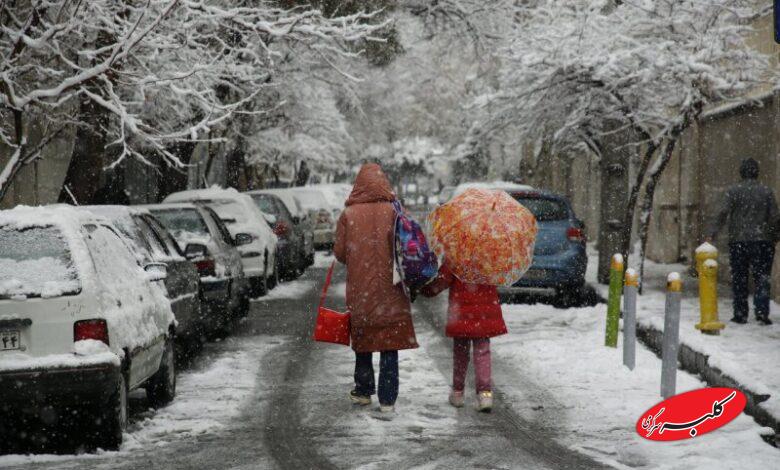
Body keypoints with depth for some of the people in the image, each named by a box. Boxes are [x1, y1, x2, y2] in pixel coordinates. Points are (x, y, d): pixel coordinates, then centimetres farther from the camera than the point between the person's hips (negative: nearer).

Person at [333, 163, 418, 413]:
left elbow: (340, 252, -2)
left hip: (359, 289, 1)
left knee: (363, 343, 18)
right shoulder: (393, 212, -7)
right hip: (390, 290, -1)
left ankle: (363, 391, 24)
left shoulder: (349, 215, -6)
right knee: (389, 346, 3)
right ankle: (387, 399, 0)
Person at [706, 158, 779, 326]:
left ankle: (740, 314, 8)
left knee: (739, 280, 7)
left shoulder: (733, 191, -2)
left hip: (738, 242, -1)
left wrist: (711, 234, -14)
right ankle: (762, 311, -7)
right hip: (762, 242, 1)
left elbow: (722, 213, -12)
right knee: (762, 278, 5)